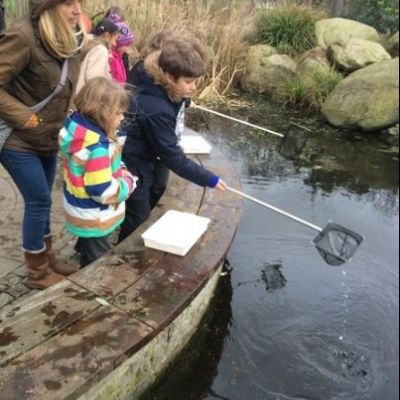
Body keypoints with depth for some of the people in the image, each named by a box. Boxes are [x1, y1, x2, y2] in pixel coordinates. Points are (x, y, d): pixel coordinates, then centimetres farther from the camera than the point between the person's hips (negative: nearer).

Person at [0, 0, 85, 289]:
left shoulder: (70, 39, 1)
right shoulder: (24, 37, -24)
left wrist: (61, 123, 6)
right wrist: (26, 119, -22)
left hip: (48, 138, 7)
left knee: (42, 200, 17)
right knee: (39, 201, 0)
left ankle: (47, 258, 34)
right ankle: (38, 272, 18)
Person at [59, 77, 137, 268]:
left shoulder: (79, 126, -5)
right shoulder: (97, 149, -34)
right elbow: (104, 192, -31)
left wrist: (120, 173, -1)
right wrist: (129, 183, -15)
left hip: (83, 211, 9)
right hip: (94, 219, -9)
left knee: (89, 256, 30)